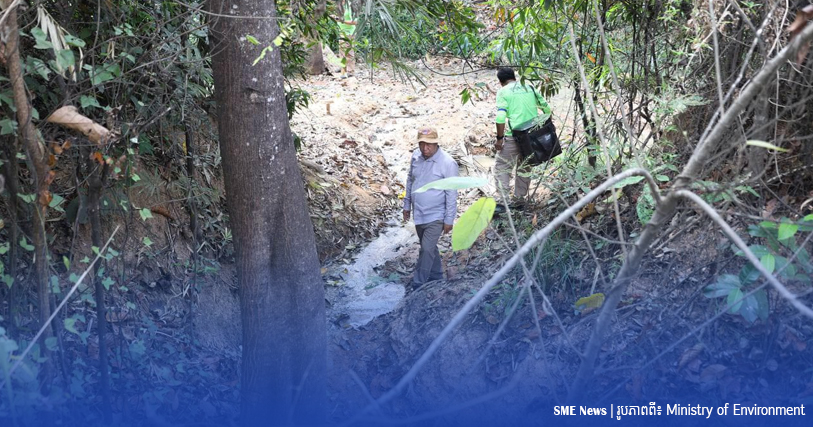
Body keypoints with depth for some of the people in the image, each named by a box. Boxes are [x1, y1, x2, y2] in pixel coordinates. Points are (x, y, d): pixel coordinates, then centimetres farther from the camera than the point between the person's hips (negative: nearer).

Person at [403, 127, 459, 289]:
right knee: (429, 247, 20)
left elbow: (451, 194, -16)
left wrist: (449, 219, -14)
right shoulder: (416, 156, -3)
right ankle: (436, 276, 38)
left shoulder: (448, 163, -21)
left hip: (435, 216, -6)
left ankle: (418, 286, 3)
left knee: (427, 249, -6)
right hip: (418, 213, 6)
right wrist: (407, 205, 15)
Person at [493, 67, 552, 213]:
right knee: (524, 167, 17)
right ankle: (519, 201, 21)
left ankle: (501, 202, -9)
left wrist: (499, 138, -10)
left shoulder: (503, 92, -2)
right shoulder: (530, 89, 14)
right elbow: (546, 109, 15)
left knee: (501, 167, 0)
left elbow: (500, 117, -14)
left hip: (514, 135, -6)